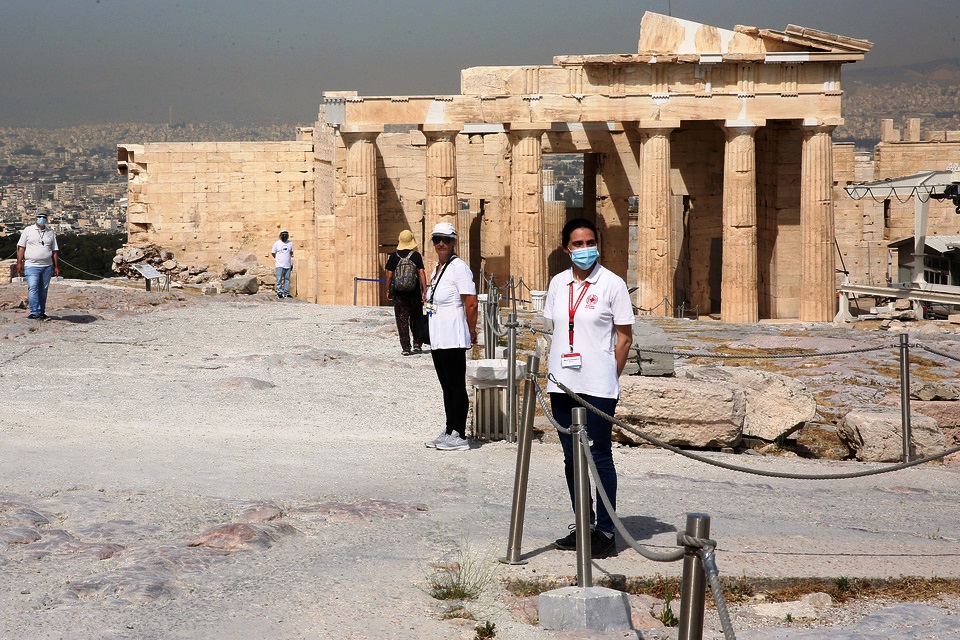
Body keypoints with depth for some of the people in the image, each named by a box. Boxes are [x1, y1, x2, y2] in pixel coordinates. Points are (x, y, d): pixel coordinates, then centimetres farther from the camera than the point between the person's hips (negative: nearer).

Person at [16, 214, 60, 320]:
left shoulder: (51, 233, 13)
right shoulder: (28, 231, 6)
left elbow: (55, 251, 15)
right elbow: (21, 247, 3)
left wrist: (56, 266, 11)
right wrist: (19, 263, -5)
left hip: (47, 266, 3)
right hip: (32, 266, -3)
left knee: (43, 290, 6)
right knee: (33, 288, -13)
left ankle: (41, 312, 13)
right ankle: (34, 312, -17)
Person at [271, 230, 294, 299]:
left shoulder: (290, 243, 9)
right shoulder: (277, 243, -1)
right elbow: (273, 253, 9)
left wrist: (292, 264, 17)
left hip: (288, 265, 3)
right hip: (280, 265, -3)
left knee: (287, 279, 4)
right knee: (279, 279, -8)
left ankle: (286, 293, 8)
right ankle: (279, 293, -6)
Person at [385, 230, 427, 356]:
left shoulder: (394, 256, -2)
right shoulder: (416, 255, -3)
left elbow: (389, 276, -2)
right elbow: (421, 273, -7)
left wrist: (388, 291, 9)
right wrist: (424, 290, -5)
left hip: (399, 293, 0)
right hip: (414, 292, 0)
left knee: (402, 321, 3)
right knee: (416, 319, 14)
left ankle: (405, 348, 0)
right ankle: (417, 344, 12)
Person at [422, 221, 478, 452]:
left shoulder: (458, 267, -12)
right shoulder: (437, 268, 16)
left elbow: (471, 303, -15)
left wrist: (471, 332, -9)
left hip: (453, 339, -10)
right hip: (437, 338, 10)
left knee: (457, 387, -5)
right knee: (447, 387, 15)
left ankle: (460, 436, -2)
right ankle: (449, 431, 22)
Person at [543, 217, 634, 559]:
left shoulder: (612, 284, -5)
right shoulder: (558, 283, 9)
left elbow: (624, 337, -2)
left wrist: (610, 379, -2)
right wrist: (555, 372, 11)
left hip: (597, 387, -5)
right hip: (562, 386, 5)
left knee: (599, 457, -4)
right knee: (572, 458, 11)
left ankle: (606, 531, 2)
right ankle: (583, 525, 22)